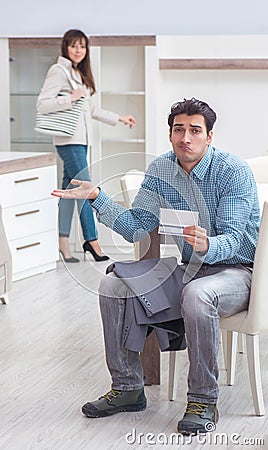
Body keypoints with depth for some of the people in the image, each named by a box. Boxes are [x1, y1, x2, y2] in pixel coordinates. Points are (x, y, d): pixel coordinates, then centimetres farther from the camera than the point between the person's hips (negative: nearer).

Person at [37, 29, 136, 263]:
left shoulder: (80, 73, 20)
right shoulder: (59, 71, -7)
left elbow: (90, 109, 27)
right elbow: (42, 104, -14)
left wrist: (119, 118, 28)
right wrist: (70, 98, -21)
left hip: (81, 139, 9)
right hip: (69, 140, -9)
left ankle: (63, 242, 11)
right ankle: (92, 240, -2)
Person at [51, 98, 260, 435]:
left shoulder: (233, 172, -17)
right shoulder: (161, 170, 1)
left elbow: (232, 240, -25)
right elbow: (137, 228, -3)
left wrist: (207, 245, -48)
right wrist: (97, 198, -16)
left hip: (236, 270, -6)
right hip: (190, 268, 6)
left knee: (197, 295, -39)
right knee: (113, 285, -10)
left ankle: (204, 401, -22)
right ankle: (127, 388, 1)